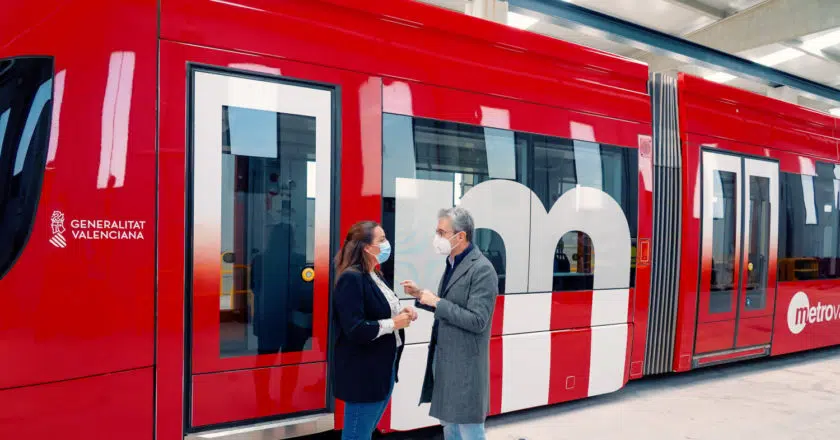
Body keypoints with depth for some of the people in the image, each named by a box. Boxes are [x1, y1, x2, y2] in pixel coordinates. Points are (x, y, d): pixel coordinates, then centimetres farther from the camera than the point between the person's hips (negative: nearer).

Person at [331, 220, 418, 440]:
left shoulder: (375, 276, 10)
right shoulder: (351, 278, -19)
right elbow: (355, 329, -26)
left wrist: (402, 314, 1)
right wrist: (394, 323, -19)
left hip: (384, 369, 9)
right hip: (363, 373, -9)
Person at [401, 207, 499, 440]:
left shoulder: (482, 270, -19)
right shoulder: (452, 264, 9)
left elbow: (477, 321, -24)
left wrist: (437, 302, -21)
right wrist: (421, 295, 4)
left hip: (464, 363, -9)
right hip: (443, 358, 9)